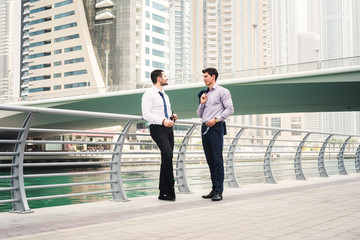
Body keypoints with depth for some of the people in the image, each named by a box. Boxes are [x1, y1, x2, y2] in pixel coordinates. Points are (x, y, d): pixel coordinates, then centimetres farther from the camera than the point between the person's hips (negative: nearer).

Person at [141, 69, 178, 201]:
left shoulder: (165, 96, 23)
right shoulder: (149, 94, -3)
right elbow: (146, 114, -13)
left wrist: (173, 116, 8)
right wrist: (163, 121, -23)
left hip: (168, 128, 8)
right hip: (157, 129, -8)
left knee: (166, 159, 4)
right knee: (168, 155, -25)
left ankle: (163, 193, 9)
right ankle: (170, 189, -17)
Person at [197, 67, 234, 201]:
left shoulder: (222, 91, 2)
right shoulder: (205, 94, 23)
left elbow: (230, 109, -7)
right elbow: (200, 115, 24)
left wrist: (216, 119, -14)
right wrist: (202, 103, 8)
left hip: (216, 128, -7)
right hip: (205, 128, 7)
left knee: (217, 159, -10)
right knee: (210, 160, 6)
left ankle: (219, 191, -10)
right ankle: (214, 189, 11)